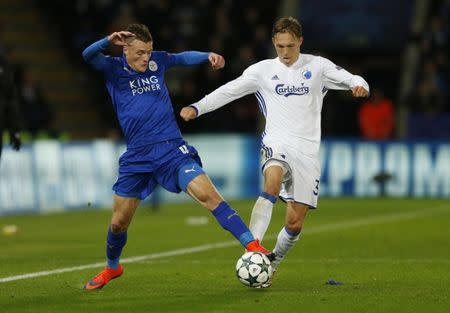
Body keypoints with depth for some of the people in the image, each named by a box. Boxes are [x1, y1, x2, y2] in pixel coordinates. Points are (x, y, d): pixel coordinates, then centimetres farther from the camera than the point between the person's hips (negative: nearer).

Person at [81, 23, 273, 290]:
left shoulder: (157, 61, 7)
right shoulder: (113, 68, -1)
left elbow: (184, 57, 26)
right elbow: (88, 55, -20)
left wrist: (209, 56, 9)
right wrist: (108, 41, -39)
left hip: (171, 149, 0)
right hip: (137, 157, 0)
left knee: (208, 194, -20)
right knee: (119, 222, 7)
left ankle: (253, 246, -25)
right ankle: (112, 268, 36)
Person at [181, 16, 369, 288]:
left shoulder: (317, 66, 8)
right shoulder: (263, 70, 7)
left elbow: (350, 80, 3)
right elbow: (228, 91, 5)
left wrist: (359, 85, -21)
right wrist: (197, 108, -8)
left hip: (308, 151, 1)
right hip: (277, 143, -1)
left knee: (295, 223, -1)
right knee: (272, 184, -36)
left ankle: (272, 266, 24)